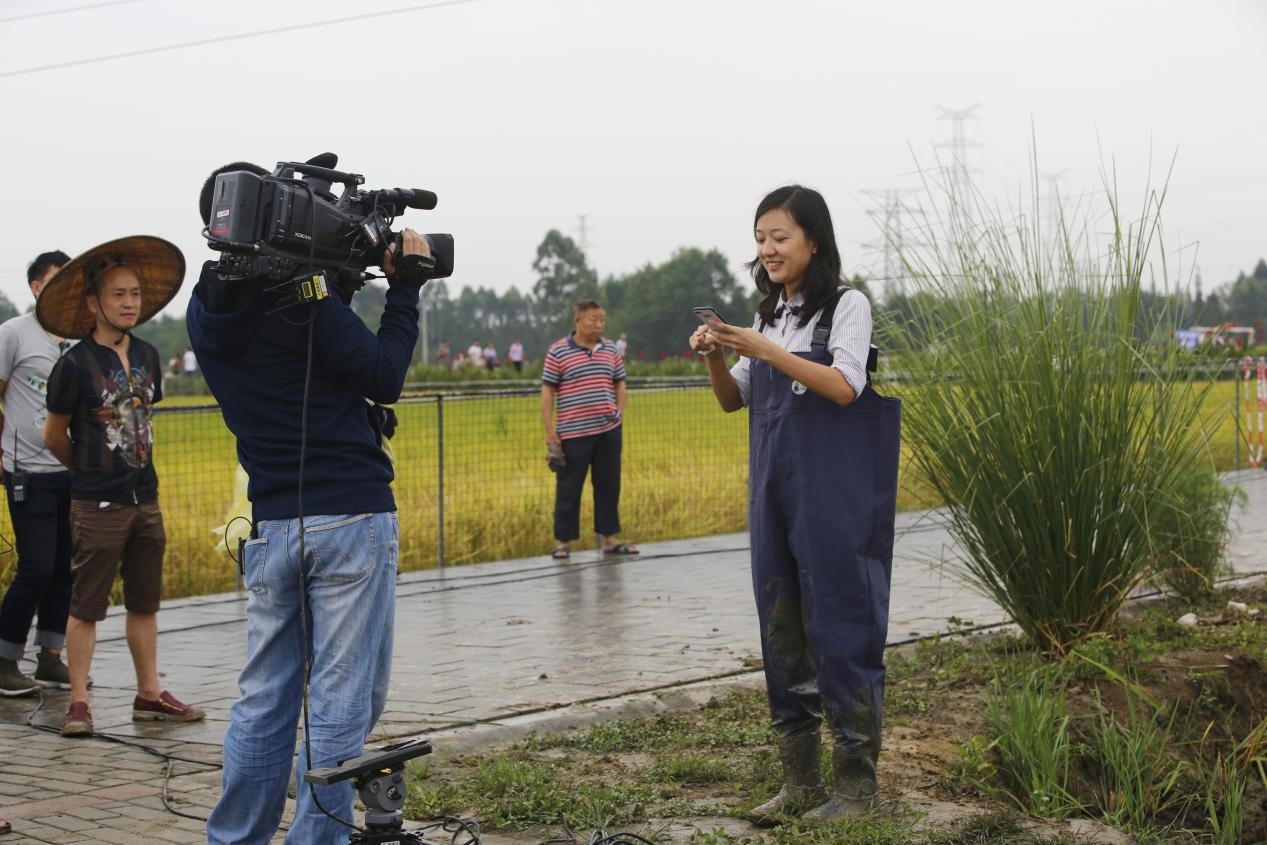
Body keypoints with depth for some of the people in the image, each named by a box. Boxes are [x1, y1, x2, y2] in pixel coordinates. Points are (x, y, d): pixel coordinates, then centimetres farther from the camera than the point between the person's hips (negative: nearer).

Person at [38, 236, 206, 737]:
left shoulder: (147, 357, 6)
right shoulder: (75, 364, -11)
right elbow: (54, 436, -1)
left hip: (145, 499, 6)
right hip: (98, 506, -6)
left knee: (145, 603, 12)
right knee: (86, 607, 1)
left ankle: (149, 695, 20)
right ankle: (78, 702, 9)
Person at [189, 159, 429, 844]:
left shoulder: (206, 310, 9)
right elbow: (384, 377, -8)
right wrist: (404, 287, 0)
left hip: (269, 524, 7)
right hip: (350, 517, -6)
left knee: (263, 697, 14)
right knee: (340, 701, 1)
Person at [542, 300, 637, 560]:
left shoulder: (610, 349, 9)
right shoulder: (558, 351, -4)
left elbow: (620, 383, 18)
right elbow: (547, 391, -4)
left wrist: (620, 414, 5)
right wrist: (549, 429, -8)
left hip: (608, 430, 5)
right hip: (573, 432, -4)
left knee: (608, 485, 10)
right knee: (569, 487, 2)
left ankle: (609, 538, 18)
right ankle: (563, 541, 10)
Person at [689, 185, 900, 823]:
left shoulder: (847, 306, -3)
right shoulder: (768, 316, 14)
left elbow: (845, 388, -16)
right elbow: (733, 401, 15)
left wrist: (766, 351, -21)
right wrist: (714, 358, -4)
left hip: (833, 499, -6)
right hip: (773, 494, 7)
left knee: (840, 627, -4)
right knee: (782, 633, 8)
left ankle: (856, 782, 4)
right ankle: (800, 779, 17)